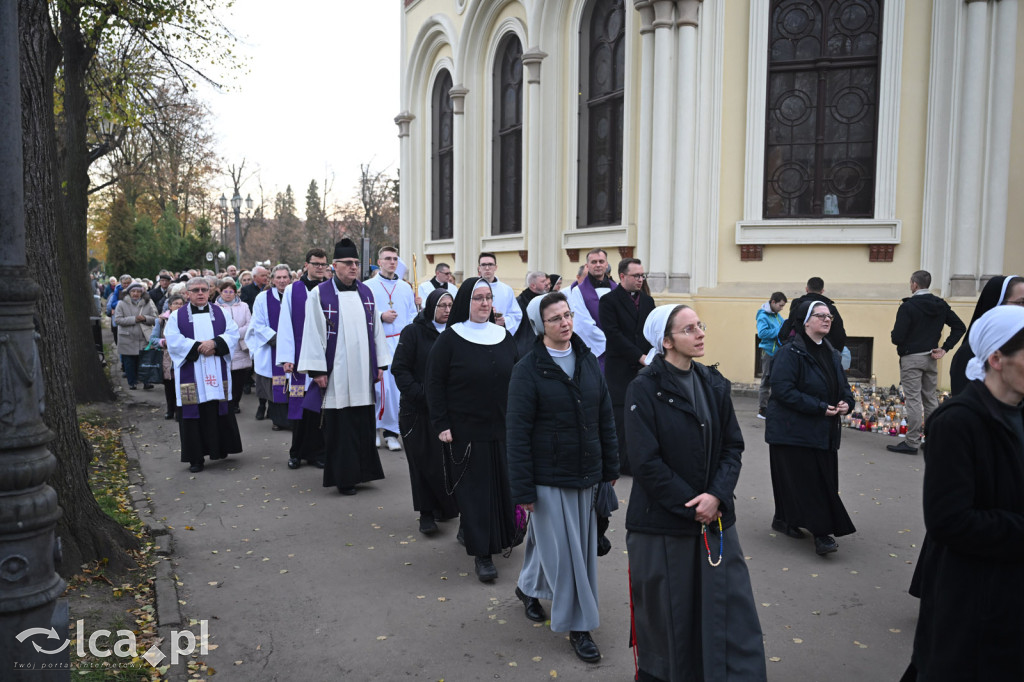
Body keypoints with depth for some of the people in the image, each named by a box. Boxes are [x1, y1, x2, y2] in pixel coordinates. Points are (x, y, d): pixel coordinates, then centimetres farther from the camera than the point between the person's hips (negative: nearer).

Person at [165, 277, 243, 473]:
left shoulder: (221, 313, 12)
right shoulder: (177, 316, 8)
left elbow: (233, 334, 0)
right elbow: (173, 341, -5)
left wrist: (215, 343, -17)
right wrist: (199, 347, -14)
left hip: (217, 375, 1)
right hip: (190, 374, -1)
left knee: (219, 412, 2)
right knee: (193, 415, -2)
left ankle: (221, 449, 16)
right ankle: (195, 458, 4)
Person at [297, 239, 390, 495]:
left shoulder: (366, 292, 11)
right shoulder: (320, 294, -3)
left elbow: (376, 329, 13)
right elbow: (313, 333, -5)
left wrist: (380, 364, 10)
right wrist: (317, 370, -10)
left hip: (363, 373, 4)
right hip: (336, 375, -4)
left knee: (364, 424, 8)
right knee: (339, 428, 1)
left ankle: (362, 470, 21)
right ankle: (344, 477, 11)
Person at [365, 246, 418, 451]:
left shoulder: (405, 287, 14)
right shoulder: (367, 287, 4)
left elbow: (412, 316, 16)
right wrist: (380, 317, -11)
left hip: (401, 343, 3)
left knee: (397, 387, -1)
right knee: (377, 386, -5)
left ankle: (391, 431, 8)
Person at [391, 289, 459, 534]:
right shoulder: (413, 332, -2)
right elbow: (399, 368, -5)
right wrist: (421, 395, -14)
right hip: (418, 410, -2)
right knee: (424, 461, 2)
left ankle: (444, 506, 22)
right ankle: (426, 514, 12)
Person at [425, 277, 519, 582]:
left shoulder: (504, 337, 6)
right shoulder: (450, 339, -7)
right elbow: (435, 383, -6)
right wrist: (441, 425, -12)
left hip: (501, 428, 4)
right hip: (465, 430, -4)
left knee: (501, 485, 12)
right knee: (474, 489, -1)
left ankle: (498, 536, 35)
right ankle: (482, 554, 6)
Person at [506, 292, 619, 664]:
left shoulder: (589, 361, 4)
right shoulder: (529, 369, -12)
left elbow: (606, 420, 10)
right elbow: (517, 433, -13)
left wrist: (610, 469, 9)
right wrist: (523, 490, -14)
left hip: (587, 476, 6)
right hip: (548, 478, -6)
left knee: (582, 545, 19)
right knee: (564, 551, 2)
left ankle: (529, 587, 44)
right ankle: (577, 626, 19)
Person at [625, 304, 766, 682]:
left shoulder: (714, 383, 5)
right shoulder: (644, 389, -11)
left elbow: (732, 446, 4)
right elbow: (647, 463, -14)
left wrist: (717, 496, -11)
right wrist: (691, 506, -14)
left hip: (715, 519, 4)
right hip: (662, 523, -4)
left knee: (732, 609, 5)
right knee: (668, 617, 11)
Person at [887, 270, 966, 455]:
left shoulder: (908, 306, -15)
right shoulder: (940, 305, 7)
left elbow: (897, 337, -20)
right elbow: (960, 327, 8)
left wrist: (894, 334, 4)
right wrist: (945, 348, 5)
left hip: (911, 358, -7)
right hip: (931, 358, 7)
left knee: (913, 400, -4)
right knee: (931, 398, 15)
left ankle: (912, 443, 0)